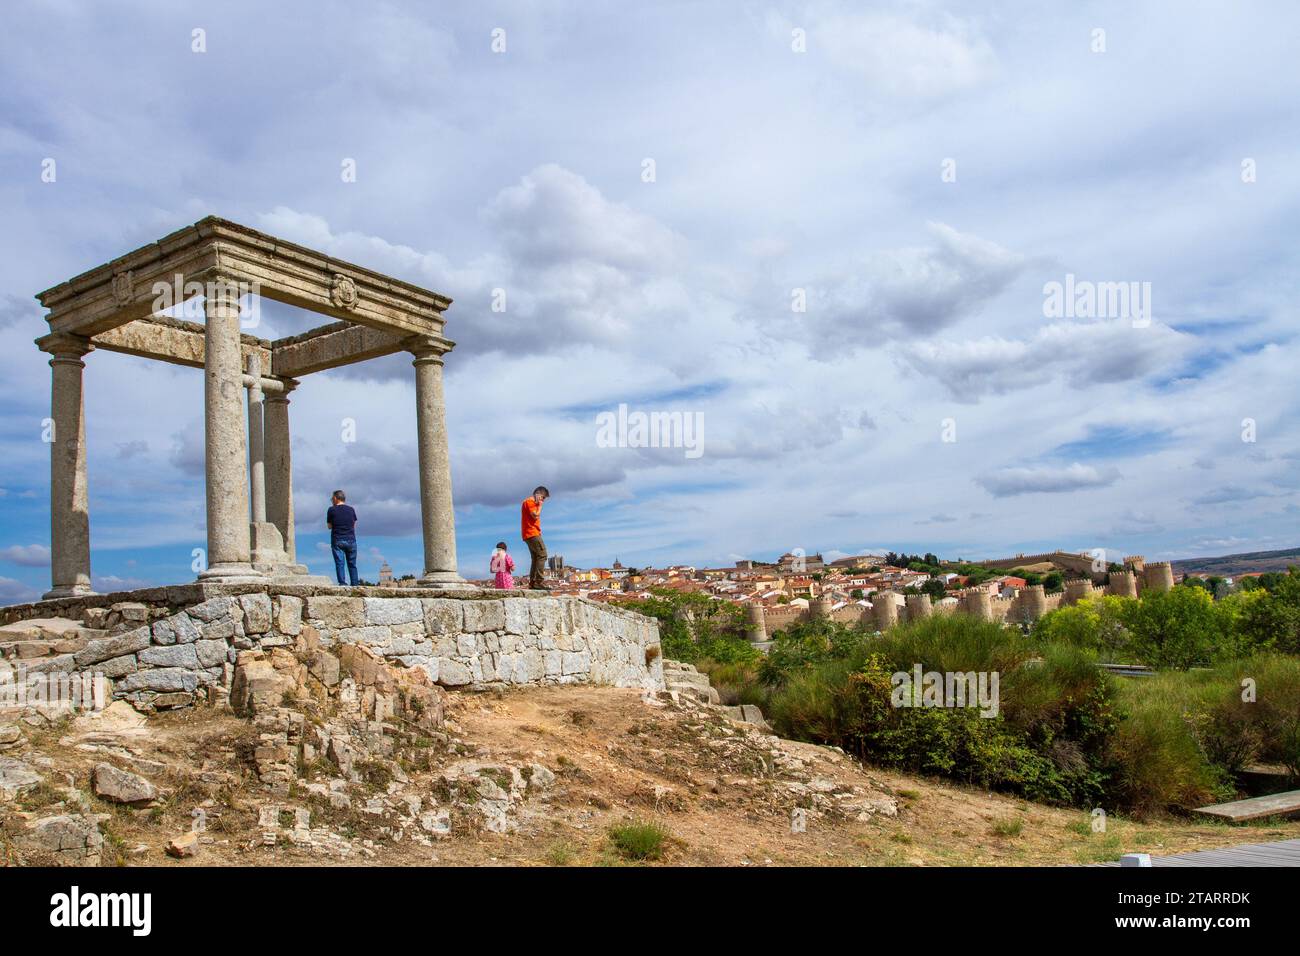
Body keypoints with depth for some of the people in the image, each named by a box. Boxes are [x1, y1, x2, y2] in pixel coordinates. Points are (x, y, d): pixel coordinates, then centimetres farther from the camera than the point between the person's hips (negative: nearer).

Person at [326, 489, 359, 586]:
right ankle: (355, 584, 8)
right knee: (352, 564, 9)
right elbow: (354, 525, 11)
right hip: (351, 540, 3)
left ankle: (342, 583, -13)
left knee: (339, 563, -4)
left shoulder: (332, 510, -1)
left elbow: (329, 526, 6)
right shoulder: (351, 509, 7)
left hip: (337, 541, -3)